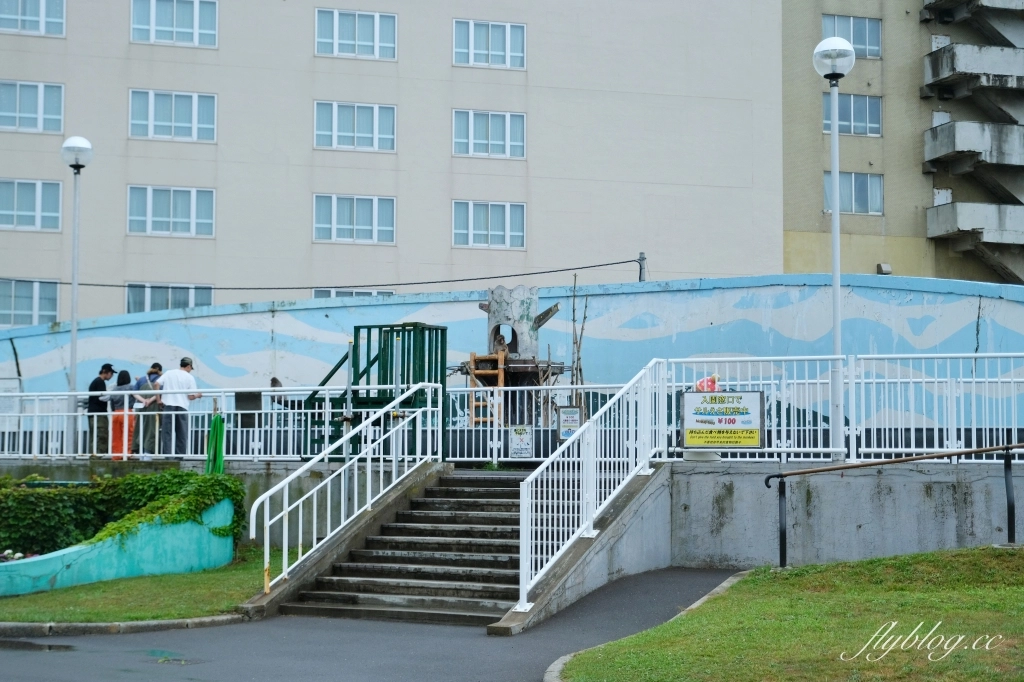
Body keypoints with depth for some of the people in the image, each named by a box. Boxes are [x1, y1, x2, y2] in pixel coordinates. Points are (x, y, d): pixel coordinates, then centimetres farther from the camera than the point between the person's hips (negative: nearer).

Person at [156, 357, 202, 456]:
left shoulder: (168, 373, 10)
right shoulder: (189, 377, 3)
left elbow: (157, 384, 0)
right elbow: (191, 396, -3)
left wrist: (158, 399, 6)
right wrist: (197, 395, 18)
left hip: (168, 406, 1)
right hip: (182, 407, -1)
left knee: (167, 433, 1)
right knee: (182, 434, 7)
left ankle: (166, 454, -6)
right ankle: (181, 455, 5)